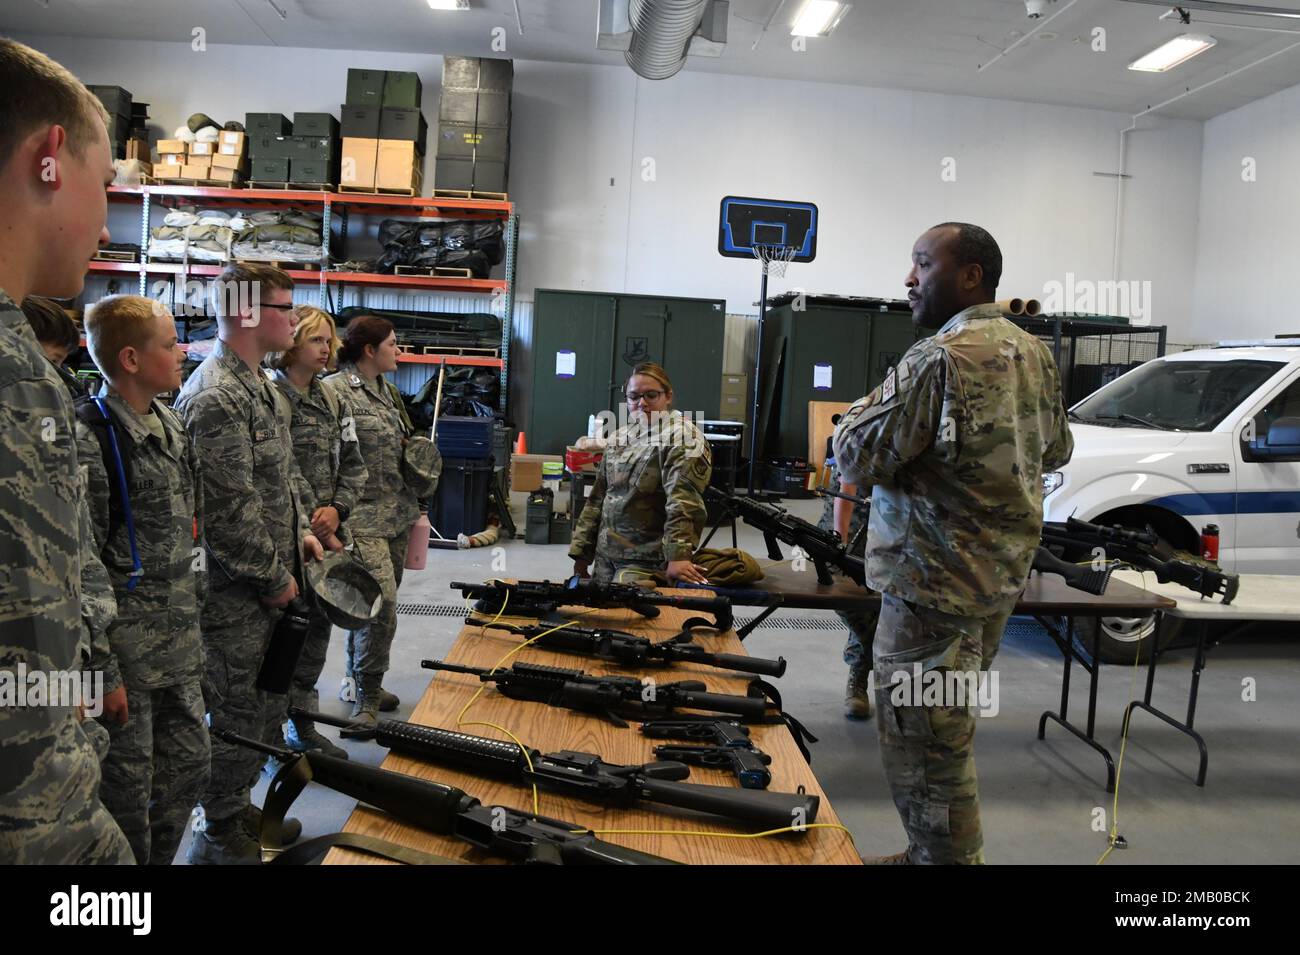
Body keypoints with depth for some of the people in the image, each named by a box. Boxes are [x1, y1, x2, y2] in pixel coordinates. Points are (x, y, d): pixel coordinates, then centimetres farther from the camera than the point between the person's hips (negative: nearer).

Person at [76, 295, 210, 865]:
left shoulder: (170, 424, 8)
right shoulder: (88, 438, -17)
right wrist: (102, 669, -16)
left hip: (181, 642, 7)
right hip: (126, 648, -7)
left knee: (190, 762, 17)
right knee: (127, 786, 7)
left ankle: (161, 858, 37)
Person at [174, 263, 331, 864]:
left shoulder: (259, 386, 12)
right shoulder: (215, 399, -22)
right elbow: (228, 514, -25)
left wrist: (300, 529, 10)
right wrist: (275, 579, -15)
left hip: (267, 591, 10)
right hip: (234, 595, -10)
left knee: (267, 706, 21)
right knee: (237, 717, 5)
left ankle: (239, 809, 39)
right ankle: (222, 836, 24)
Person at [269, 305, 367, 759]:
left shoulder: (335, 402, 12)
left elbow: (353, 465, 13)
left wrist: (338, 508, -3)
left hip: (327, 535, 7)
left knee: (317, 627, 14)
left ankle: (302, 725, 29)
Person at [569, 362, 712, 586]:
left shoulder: (682, 437, -9)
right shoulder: (618, 438, 13)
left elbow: (683, 502, -22)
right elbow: (597, 499, 17)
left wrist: (678, 556, -31)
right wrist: (581, 552, 15)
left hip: (648, 565, -7)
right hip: (605, 557, 7)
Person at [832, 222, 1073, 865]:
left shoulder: (938, 359, -20)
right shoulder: (1033, 352, 8)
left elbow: (855, 458, -18)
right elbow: (1056, 452, 20)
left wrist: (861, 411, 1)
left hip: (936, 583, -10)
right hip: (1001, 575, 10)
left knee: (920, 737, 3)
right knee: (948, 731, 21)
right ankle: (940, 853, 35)